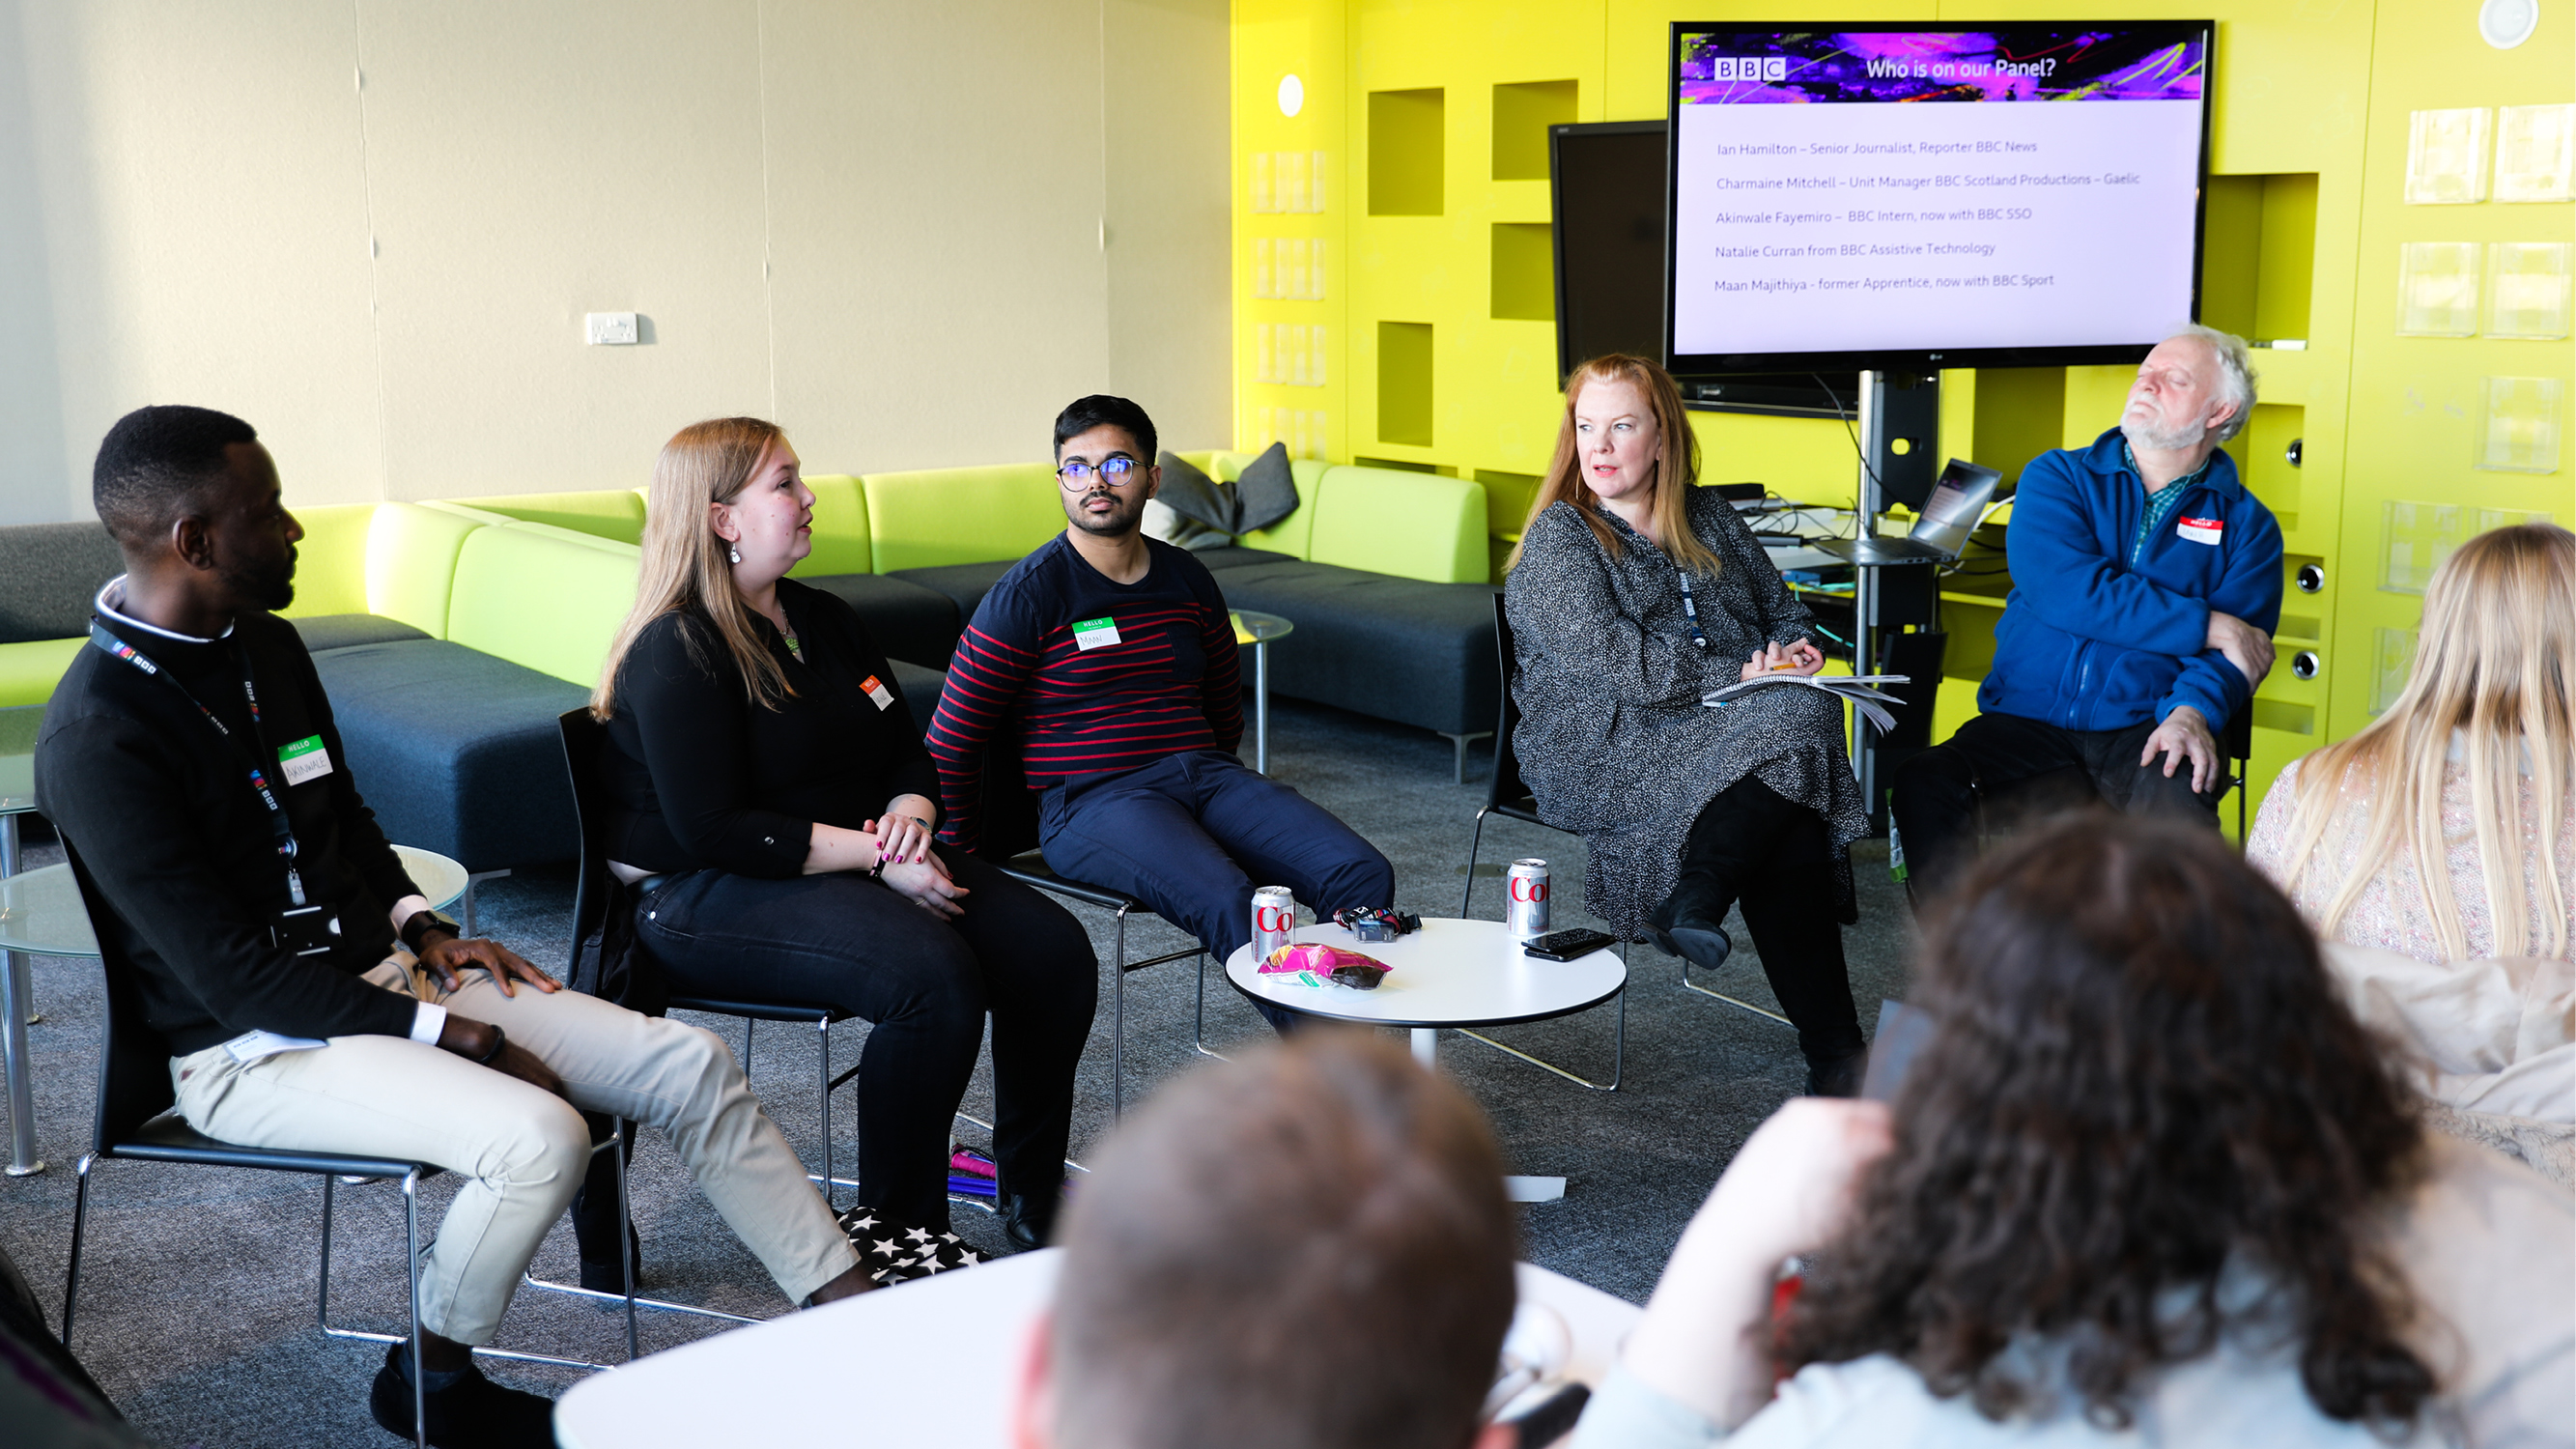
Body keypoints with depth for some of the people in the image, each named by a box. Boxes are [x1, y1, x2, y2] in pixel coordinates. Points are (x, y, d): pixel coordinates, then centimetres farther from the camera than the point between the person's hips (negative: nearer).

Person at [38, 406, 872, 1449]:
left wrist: (421, 928, 4)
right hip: (255, 1048, -8)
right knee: (539, 1137, -30)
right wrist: (440, 1031, -20)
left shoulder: (265, 646, 6)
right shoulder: (99, 736, -20)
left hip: (382, 975, 8)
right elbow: (228, 973, -21)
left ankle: (851, 1304, 4)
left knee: (687, 1062, -4)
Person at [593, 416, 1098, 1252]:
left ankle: (1033, 1196, 2)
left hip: (859, 862, 8)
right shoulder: (678, 652, -11)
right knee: (934, 975, -33)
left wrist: (909, 816, -7)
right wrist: (874, 854, -22)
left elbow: (910, 752, 18)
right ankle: (898, 1231, -17)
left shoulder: (823, 620, 15)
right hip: (708, 897, -8)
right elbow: (710, 830, -20)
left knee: (1053, 947, -13)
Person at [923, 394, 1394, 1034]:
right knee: (1226, 901, -35)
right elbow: (951, 742, 0)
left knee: (1365, 876, -18)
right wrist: (967, 852, 6)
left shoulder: (1187, 580, 13)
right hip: (1091, 797, -6)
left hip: (1204, 772, 6)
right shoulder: (1028, 595, -4)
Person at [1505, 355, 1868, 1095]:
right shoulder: (1556, 541, -1)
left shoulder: (1709, 517, 19)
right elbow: (1616, 666, -14)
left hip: (1722, 730, 6)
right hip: (1603, 752, -6)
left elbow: (1782, 607, 29)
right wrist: (1740, 676, -16)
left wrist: (1794, 647, 5)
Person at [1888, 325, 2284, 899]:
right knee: (1922, 783, -28)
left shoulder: (2245, 523, 13)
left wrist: (2191, 711, -22)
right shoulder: (2056, 478, 12)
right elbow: (2067, 593, -7)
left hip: (2143, 735, 0)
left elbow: (2240, 648, 0)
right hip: (2025, 725, 1)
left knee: (2181, 798, -36)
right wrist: (2208, 626, -7)